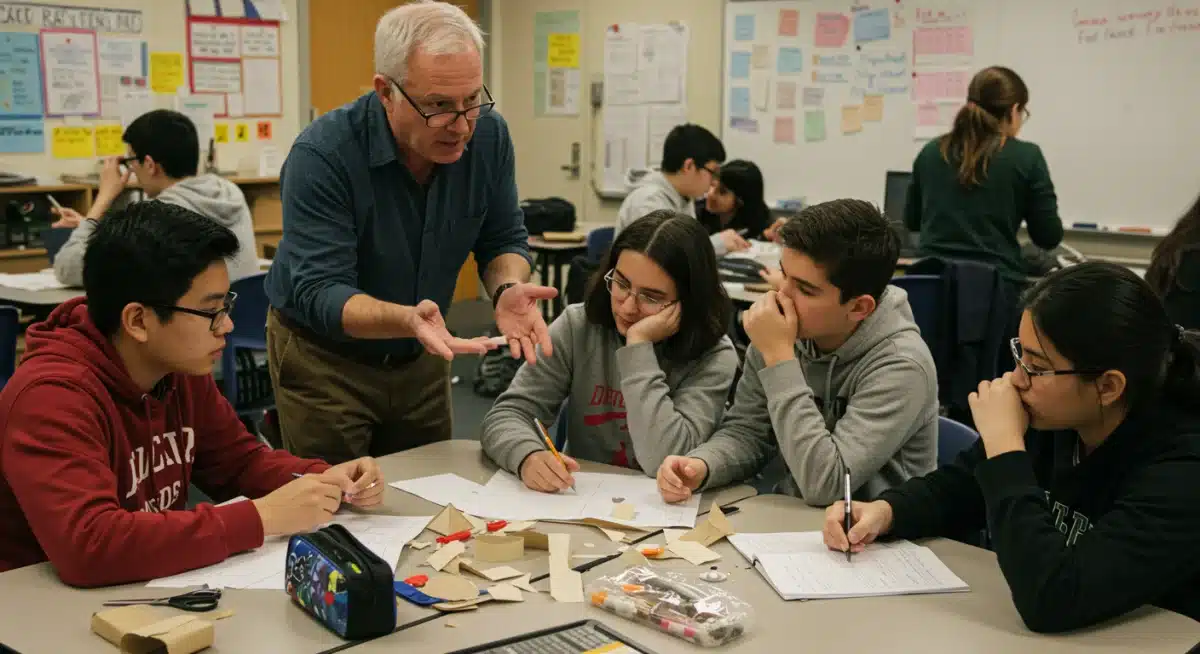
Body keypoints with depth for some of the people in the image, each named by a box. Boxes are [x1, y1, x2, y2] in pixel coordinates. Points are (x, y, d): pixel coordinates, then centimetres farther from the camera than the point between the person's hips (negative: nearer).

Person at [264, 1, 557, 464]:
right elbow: (320, 293, -29)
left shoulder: (488, 135, -12)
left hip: (422, 358, 4)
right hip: (324, 359, -4)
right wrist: (405, 319, -47)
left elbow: (504, 240, -2)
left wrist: (507, 290, -25)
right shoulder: (322, 155, -26)